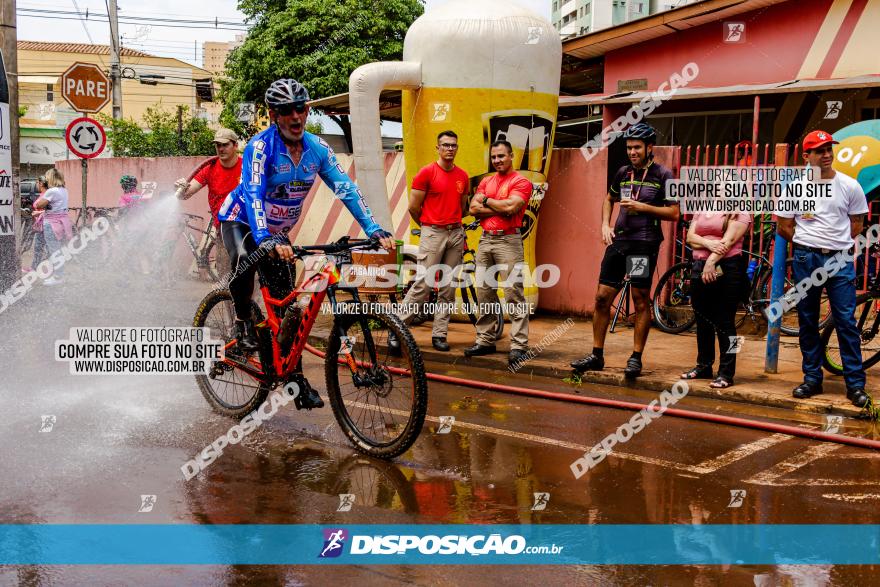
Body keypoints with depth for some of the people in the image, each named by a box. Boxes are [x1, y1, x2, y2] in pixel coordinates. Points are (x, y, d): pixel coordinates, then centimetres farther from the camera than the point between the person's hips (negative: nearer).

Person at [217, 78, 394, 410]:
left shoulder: (317, 148, -10)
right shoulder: (261, 146, -25)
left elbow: (346, 188, -14)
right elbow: (253, 194, -38)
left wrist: (374, 229, -26)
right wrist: (267, 241, -54)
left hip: (277, 230, 5)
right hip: (241, 220, -5)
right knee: (245, 262, -38)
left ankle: (297, 381, 8)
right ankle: (243, 322, -9)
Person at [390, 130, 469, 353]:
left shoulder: (463, 176, 11)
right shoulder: (426, 173, -5)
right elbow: (413, 207, -2)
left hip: (456, 234, 5)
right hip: (432, 234, -5)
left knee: (448, 288, 6)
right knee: (423, 284, -10)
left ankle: (439, 335, 12)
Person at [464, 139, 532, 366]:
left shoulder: (521, 182, -1)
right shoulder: (486, 181, 17)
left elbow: (511, 207, -17)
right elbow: (474, 209, 5)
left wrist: (486, 200, -2)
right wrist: (500, 208, -8)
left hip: (508, 240, -6)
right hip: (485, 239, 6)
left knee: (513, 294, -9)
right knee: (484, 292, 9)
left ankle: (519, 345, -8)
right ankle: (485, 340, 17)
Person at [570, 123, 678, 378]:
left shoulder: (663, 175, -3)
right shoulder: (623, 172, 12)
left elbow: (674, 213, -6)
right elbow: (609, 199, 27)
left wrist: (642, 207, -15)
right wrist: (605, 225, 11)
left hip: (645, 242, -5)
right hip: (619, 240, 5)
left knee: (641, 300, -1)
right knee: (602, 297, 3)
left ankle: (636, 358, 9)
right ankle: (596, 355, 11)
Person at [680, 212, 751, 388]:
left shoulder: (739, 213, 0)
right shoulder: (701, 211, 17)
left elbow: (729, 240, -14)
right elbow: (690, 237, 5)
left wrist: (712, 261, -24)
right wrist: (708, 243, -14)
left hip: (727, 269, -6)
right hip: (700, 268, 6)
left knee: (725, 323, -4)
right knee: (703, 321, 13)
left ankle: (726, 373, 1)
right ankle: (703, 366, 25)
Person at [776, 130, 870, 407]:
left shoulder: (849, 186, 1)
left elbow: (857, 222, 11)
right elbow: (783, 227, 6)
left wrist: (839, 244, 6)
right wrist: (809, 244, 7)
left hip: (840, 260, -1)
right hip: (806, 260, 1)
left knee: (846, 321, -4)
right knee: (808, 322, 7)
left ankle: (855, 384, 2)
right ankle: (812, 379, 17)